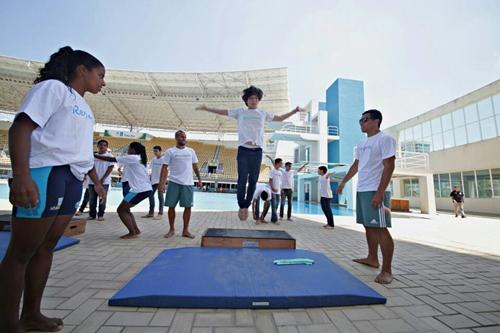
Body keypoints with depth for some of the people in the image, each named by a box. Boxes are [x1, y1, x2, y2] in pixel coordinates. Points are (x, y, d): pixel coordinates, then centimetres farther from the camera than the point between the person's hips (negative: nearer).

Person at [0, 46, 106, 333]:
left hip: (73, 179, 8)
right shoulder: (53, 87, 0)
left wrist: (96, 181, 27)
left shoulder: (85, 109, 22)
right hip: (46, 173, -8)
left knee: (47, 247, 11)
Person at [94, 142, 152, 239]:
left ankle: (132, 233, 1)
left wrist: (94, 155, 5)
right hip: (145, 189, 9)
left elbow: (111, 159, -5)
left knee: (121, 210, 1)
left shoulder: (132, 158, -8)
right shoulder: (139, 159, 19)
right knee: (125, 209, 19)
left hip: (140, 189, -9)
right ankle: (136, 230, 18)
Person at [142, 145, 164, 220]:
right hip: (153, 181, 7)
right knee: (150, 195, 11)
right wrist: (149, 178, 12)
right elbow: (152, 171, 15)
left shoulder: (163, 159, -9)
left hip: (160, 181, -7)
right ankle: (151, 212, 23)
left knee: (160, 197, -1)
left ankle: (160, 214, 5)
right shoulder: (153, 160, 11)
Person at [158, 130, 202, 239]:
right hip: (174, 183, -1)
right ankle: (172, 229, 22)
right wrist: (161, 183, -9)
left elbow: (195, 166, 15)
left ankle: (185, 230, 16)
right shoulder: (170, 151, 2)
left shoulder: (191, 151, 10)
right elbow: (164, 168, -1)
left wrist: (199, 179, 11)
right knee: (171, 206, 5)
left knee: (188, 207, 3)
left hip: (188, 183, 2)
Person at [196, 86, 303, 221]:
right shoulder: (240, 112, 10)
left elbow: (280, 118, 23)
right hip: (243, 150, -2)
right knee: (242, 179, -6)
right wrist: (206, 108, 6)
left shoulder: (263, 113, 14)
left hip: (257, 151, 2)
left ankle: (246, 206, 19)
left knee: (253, 180, 4)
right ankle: (241, 206, 11)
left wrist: (294, 111, 17)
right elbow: (222, 111, 13)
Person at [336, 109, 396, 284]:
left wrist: (380, 192, -20)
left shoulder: (385, 139, -6)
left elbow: (389, 167, -14)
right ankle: (372, 258, 27)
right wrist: (343, 182, 24)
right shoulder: (362, 143, 17)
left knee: (381, 228, -5)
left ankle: (387, 270, 4)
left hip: (376, 191, -8)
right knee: (369, 226, 14)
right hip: (361, 190, 8)